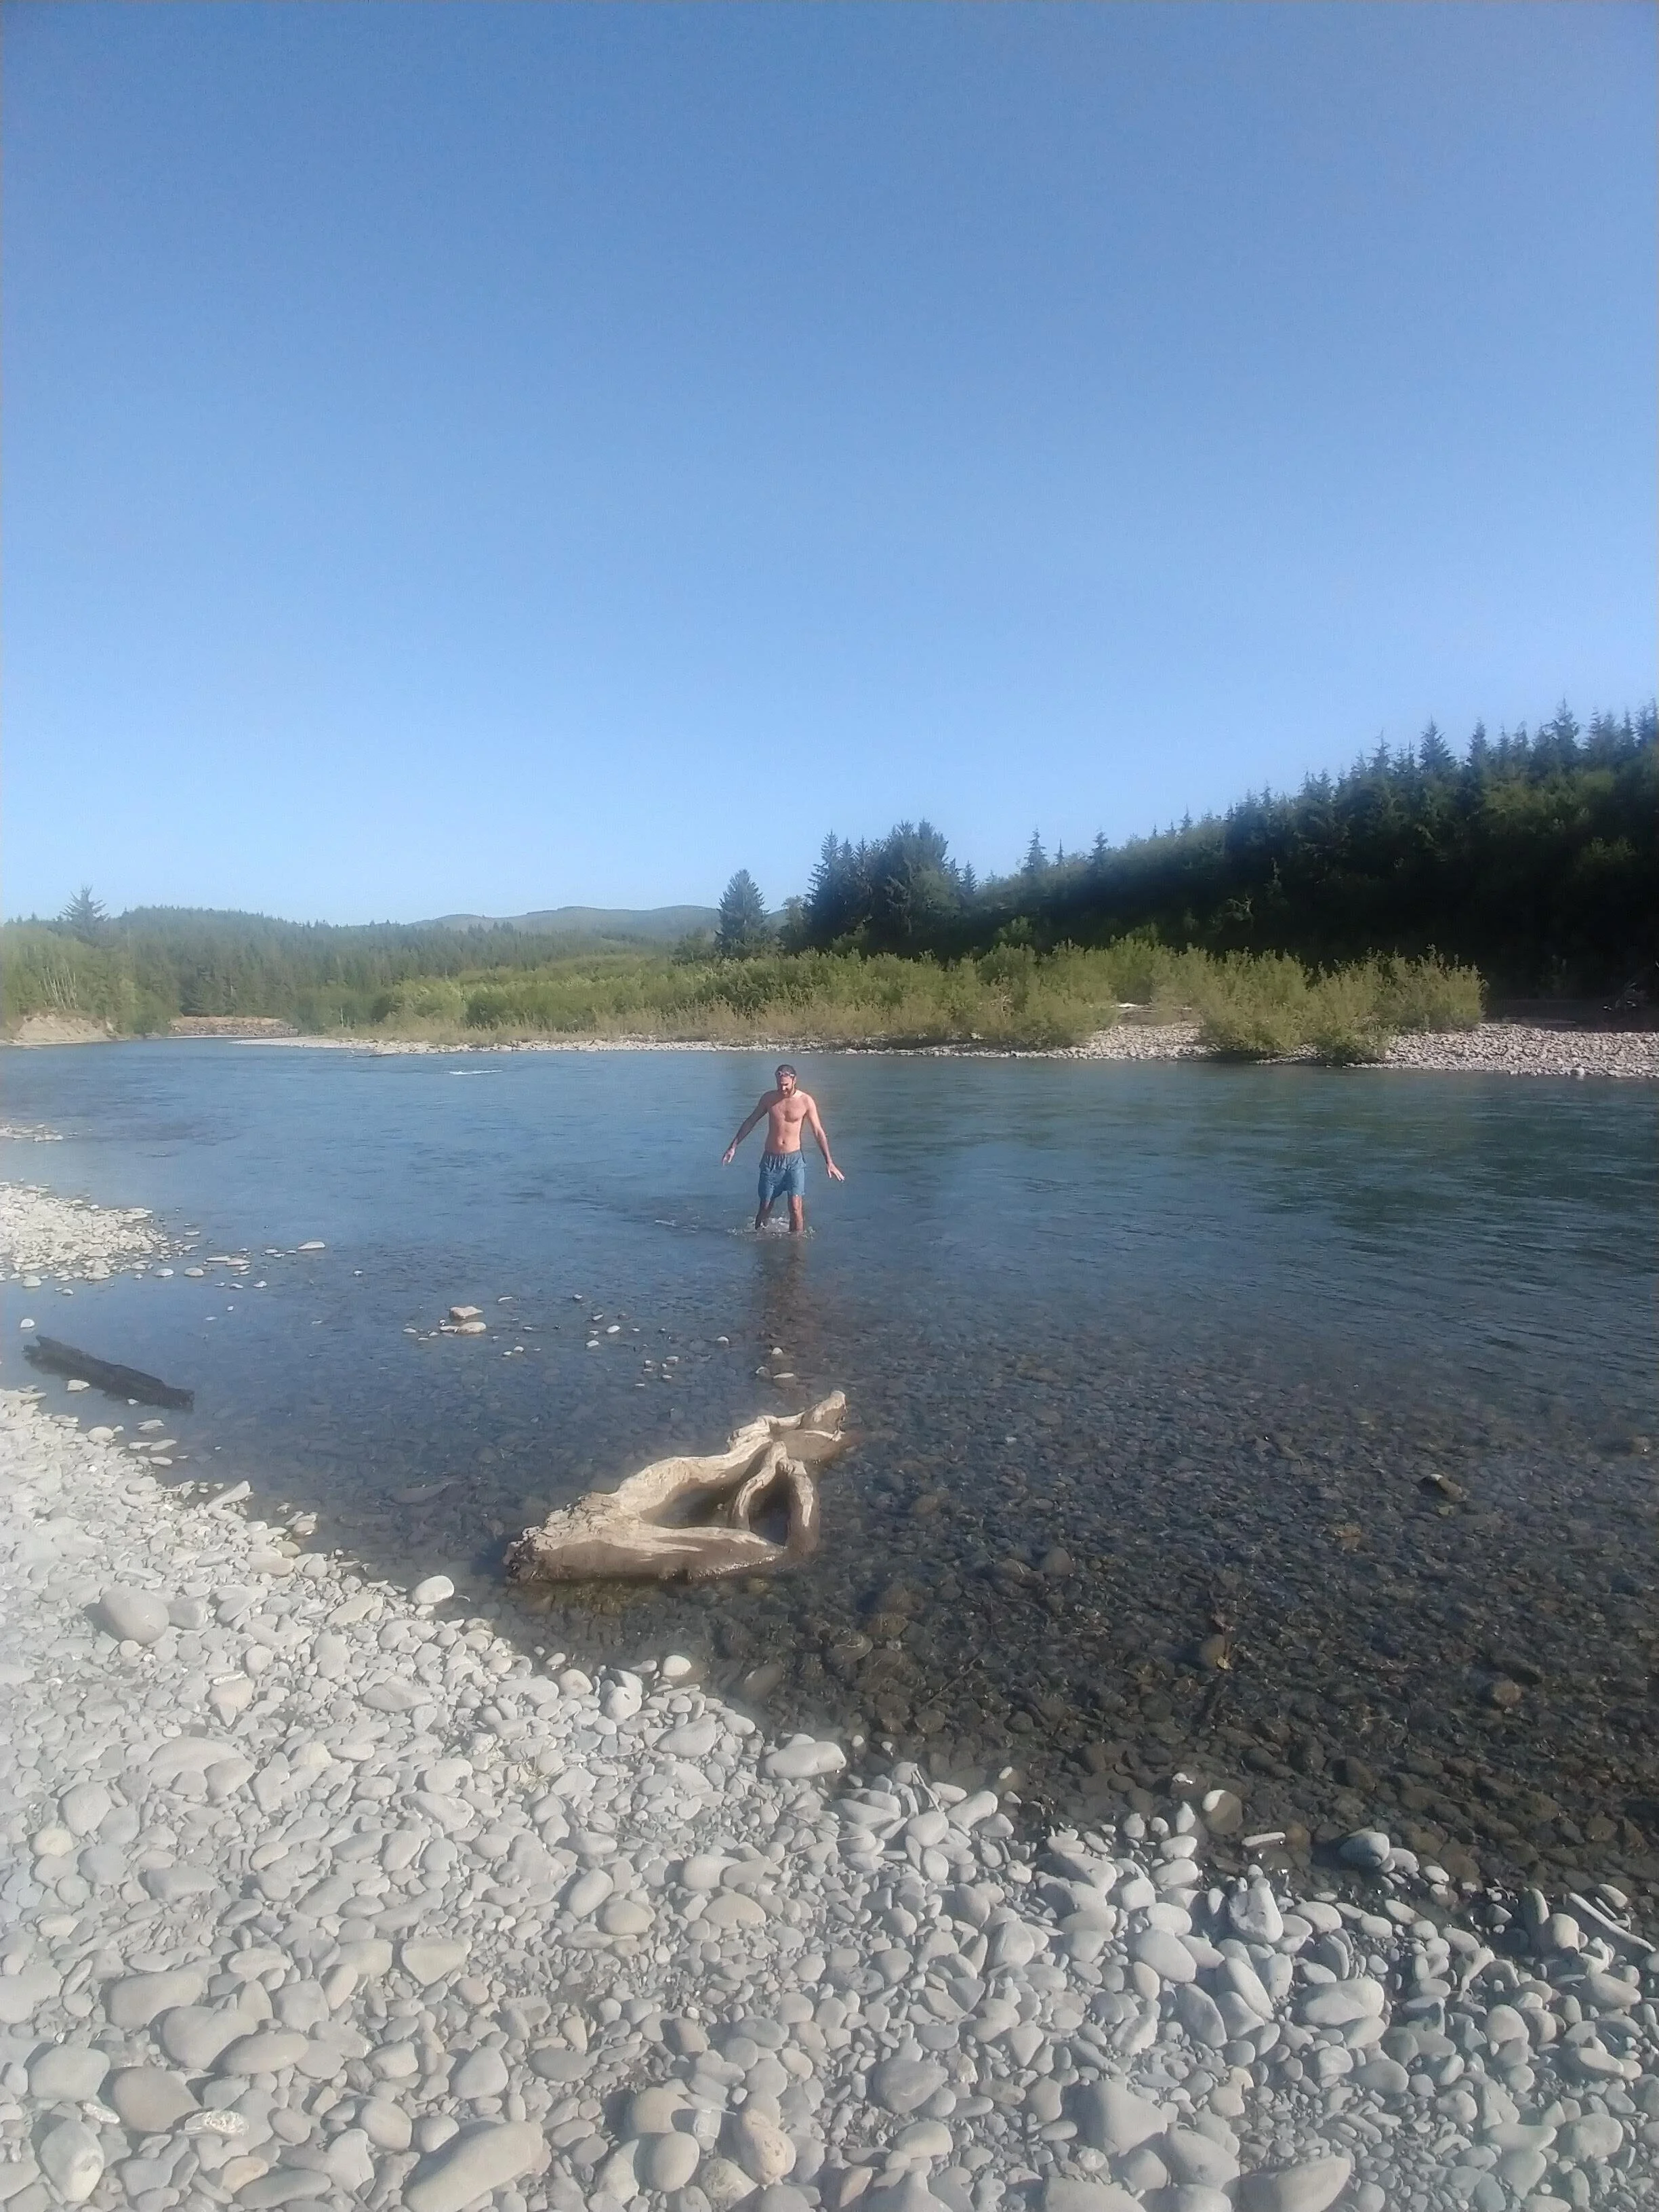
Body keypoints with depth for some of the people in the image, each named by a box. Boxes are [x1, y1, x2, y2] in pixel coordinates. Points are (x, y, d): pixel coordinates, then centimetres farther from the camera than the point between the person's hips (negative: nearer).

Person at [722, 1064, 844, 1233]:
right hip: (770, 1160, 2)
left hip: (794, 1160, -2)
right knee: (765, 1207, 7)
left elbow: (818, 1132, -2)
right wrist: (733, 1146, 10)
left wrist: (829, 1162, -5)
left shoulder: (806, 1101, -6)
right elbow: (750, 1121, 11)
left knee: (796, 1207, -12)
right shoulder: (769, 1098, 0)